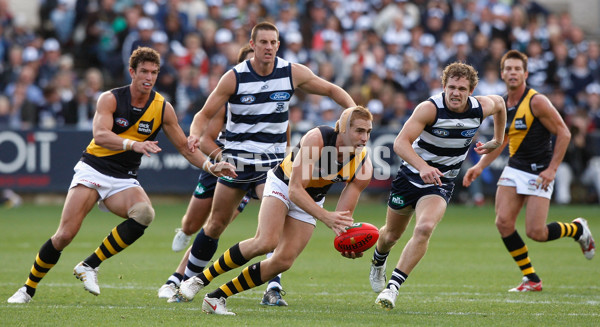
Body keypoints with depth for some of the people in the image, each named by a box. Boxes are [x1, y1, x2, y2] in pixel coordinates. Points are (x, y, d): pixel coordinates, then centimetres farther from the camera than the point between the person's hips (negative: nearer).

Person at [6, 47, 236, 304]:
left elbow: (185, 147, 8)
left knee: (144, 213, -30)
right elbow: (100, 136, -25)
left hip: (124, 181, 3)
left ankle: (90, 266, -18)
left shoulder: (163, 108, 0)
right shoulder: (111, 99, -9)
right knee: (65, 235, -14)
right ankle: (28, 289, 7)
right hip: (93, 170, -3)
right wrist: (133, 144, -41)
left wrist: (211, 166, -8)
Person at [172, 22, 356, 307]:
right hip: (236, 160, 0)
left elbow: (331, 90, 6)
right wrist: (195, 135, -26)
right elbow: (206, 114, -4)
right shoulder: (234, 78, -9)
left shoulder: (292, 73, -5)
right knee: (215, 225, 8)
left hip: (272, 161, 0)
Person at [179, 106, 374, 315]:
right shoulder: (316, 139, -33)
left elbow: (344, 213, -16)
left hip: (311, 201, 5)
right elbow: (295, 189, -35)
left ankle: (217, 298, 0)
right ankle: (201, 279, -15)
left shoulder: (363, 166, -20)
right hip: (283, 185, -5)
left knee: (283, 261, -9)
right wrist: (325, 216, -46)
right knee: (266, 242, -28)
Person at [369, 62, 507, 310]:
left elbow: (499, 103, 16)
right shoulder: (430, 108, -24)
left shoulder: (481, 108, -11)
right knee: (391, 234, 17)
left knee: (425, 228, -27)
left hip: (441, 184, 1)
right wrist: (423, 167, -48)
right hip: (411, 176, -1)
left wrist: (497, 140, 21)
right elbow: (400, 142, -33)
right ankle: (378, 262, 54)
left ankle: (393, 287, -24)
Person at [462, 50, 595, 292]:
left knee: (536, 232, -11)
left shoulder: (537, 102, -15)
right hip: (514, 169, 6)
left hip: (539, 173, -6)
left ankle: (578, 229, 22)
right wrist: (479, 166, 10)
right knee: (503, 222, -11)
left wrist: (552, 169, -17)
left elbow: (564, 133, -12)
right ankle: (531, 279, 3)